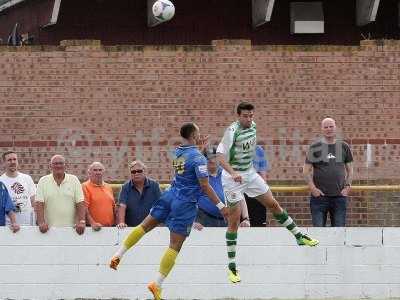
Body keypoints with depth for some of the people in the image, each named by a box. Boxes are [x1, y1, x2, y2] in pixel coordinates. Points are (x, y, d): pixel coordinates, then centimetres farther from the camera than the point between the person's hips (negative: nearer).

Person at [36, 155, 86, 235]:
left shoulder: (74, 180, 6)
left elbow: (80, 203, 2)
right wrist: (41, 223, -14)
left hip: (71, 228, 0)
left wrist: (81, 222, -11)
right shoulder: (43, 181, 5)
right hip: (50, 228, 0)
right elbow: (39, 204, -2)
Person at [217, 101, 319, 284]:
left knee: (274, 205, 11)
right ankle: (231, 266, -3)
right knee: (234, 220, -7)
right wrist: (233, 173, -44)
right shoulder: (233, 131, -21)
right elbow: (220, 155, -30)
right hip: (233, 178, -7)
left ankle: (299, 236, 26)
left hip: (250, 173, 7)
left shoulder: (253, 126, 2)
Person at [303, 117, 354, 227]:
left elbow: (350, 169, 16)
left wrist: (347, 186, 3)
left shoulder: (344, 147, 9)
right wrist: (312, 188, -8)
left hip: (339, 196, 2)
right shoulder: (315, 147, 2)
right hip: (319, 196, -2)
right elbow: (306, 170, 3)